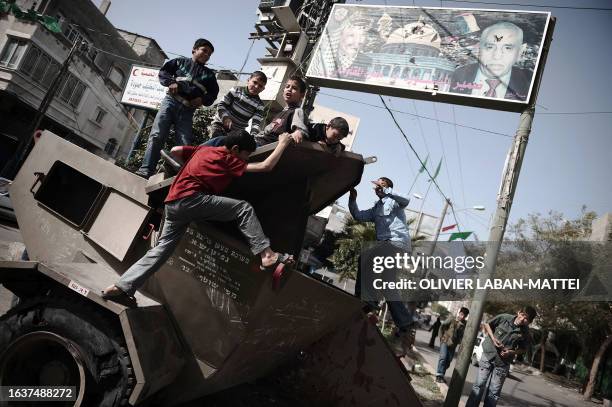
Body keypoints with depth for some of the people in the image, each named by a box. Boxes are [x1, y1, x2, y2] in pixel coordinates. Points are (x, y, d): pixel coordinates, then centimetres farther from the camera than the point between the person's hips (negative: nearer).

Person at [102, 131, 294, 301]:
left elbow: (174, 151, 21)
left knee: (162, 249, 14)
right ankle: (266, 255, -19)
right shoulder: (229, 160, 3)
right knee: (244, 208, -6)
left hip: (173, 203, 8)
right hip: (190, 198, -7)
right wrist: (282, 144, 9)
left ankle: (122, 286, 14)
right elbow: (265, 167, -2)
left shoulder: (203, 149, 22)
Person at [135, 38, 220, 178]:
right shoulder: (181, 62, 21)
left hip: (187, 110, 1)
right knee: (157, 136, -14)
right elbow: (163, 72, 15)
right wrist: (171, 82, -5)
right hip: (171, 101, -1)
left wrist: (203, 100, -4)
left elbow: (213, 93, 17)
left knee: (185, 144, -12)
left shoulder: (209, 74, 23)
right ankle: (145, 170, -19)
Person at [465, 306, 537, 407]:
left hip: (503, 363, 1)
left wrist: (511, 352, -10)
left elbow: (523, 349, 9)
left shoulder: (525, 333, -8)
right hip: (488, 355, -1)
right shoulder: (504, 318, -11)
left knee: (494, 392, 5)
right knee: (479, 385, 0)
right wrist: (493, 338, -11)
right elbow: (487, 324, 4)